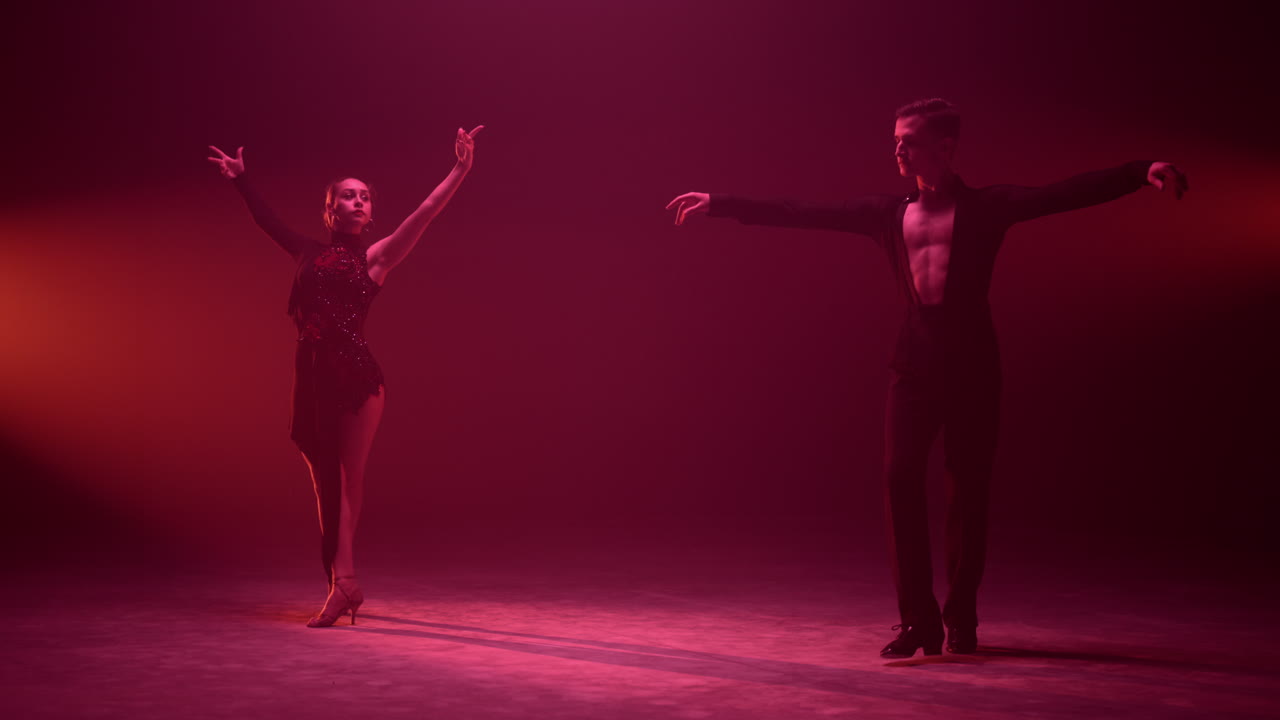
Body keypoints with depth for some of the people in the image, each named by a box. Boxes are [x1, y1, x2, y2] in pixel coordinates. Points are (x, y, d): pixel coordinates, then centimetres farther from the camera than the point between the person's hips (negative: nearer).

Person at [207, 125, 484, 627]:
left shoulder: (375, 257, 8)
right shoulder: (310, 255, 18)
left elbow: (425, 213, -1)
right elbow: (268, 222, 32)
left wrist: (460, 170, -8)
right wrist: (241, 181, 40)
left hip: (357, 377, -4)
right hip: (311, 382, 4)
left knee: (348, 479, -9)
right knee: (326, 485, 7)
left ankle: (342, 580, -11)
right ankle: (343, 585, 15)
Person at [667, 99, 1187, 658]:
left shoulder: (987, 207, 3)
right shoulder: (887, 214, 11)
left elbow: (1067, 193, -9)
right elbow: (800, 214, 11)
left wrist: (1142, 173, -22)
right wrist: (720, 205, 11)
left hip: (971, 359, -2)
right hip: (915, 360, 3)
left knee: (968, 488, 2)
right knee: (900, 480, -8)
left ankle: (960, 618, 17)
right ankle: (918, 620, 1)